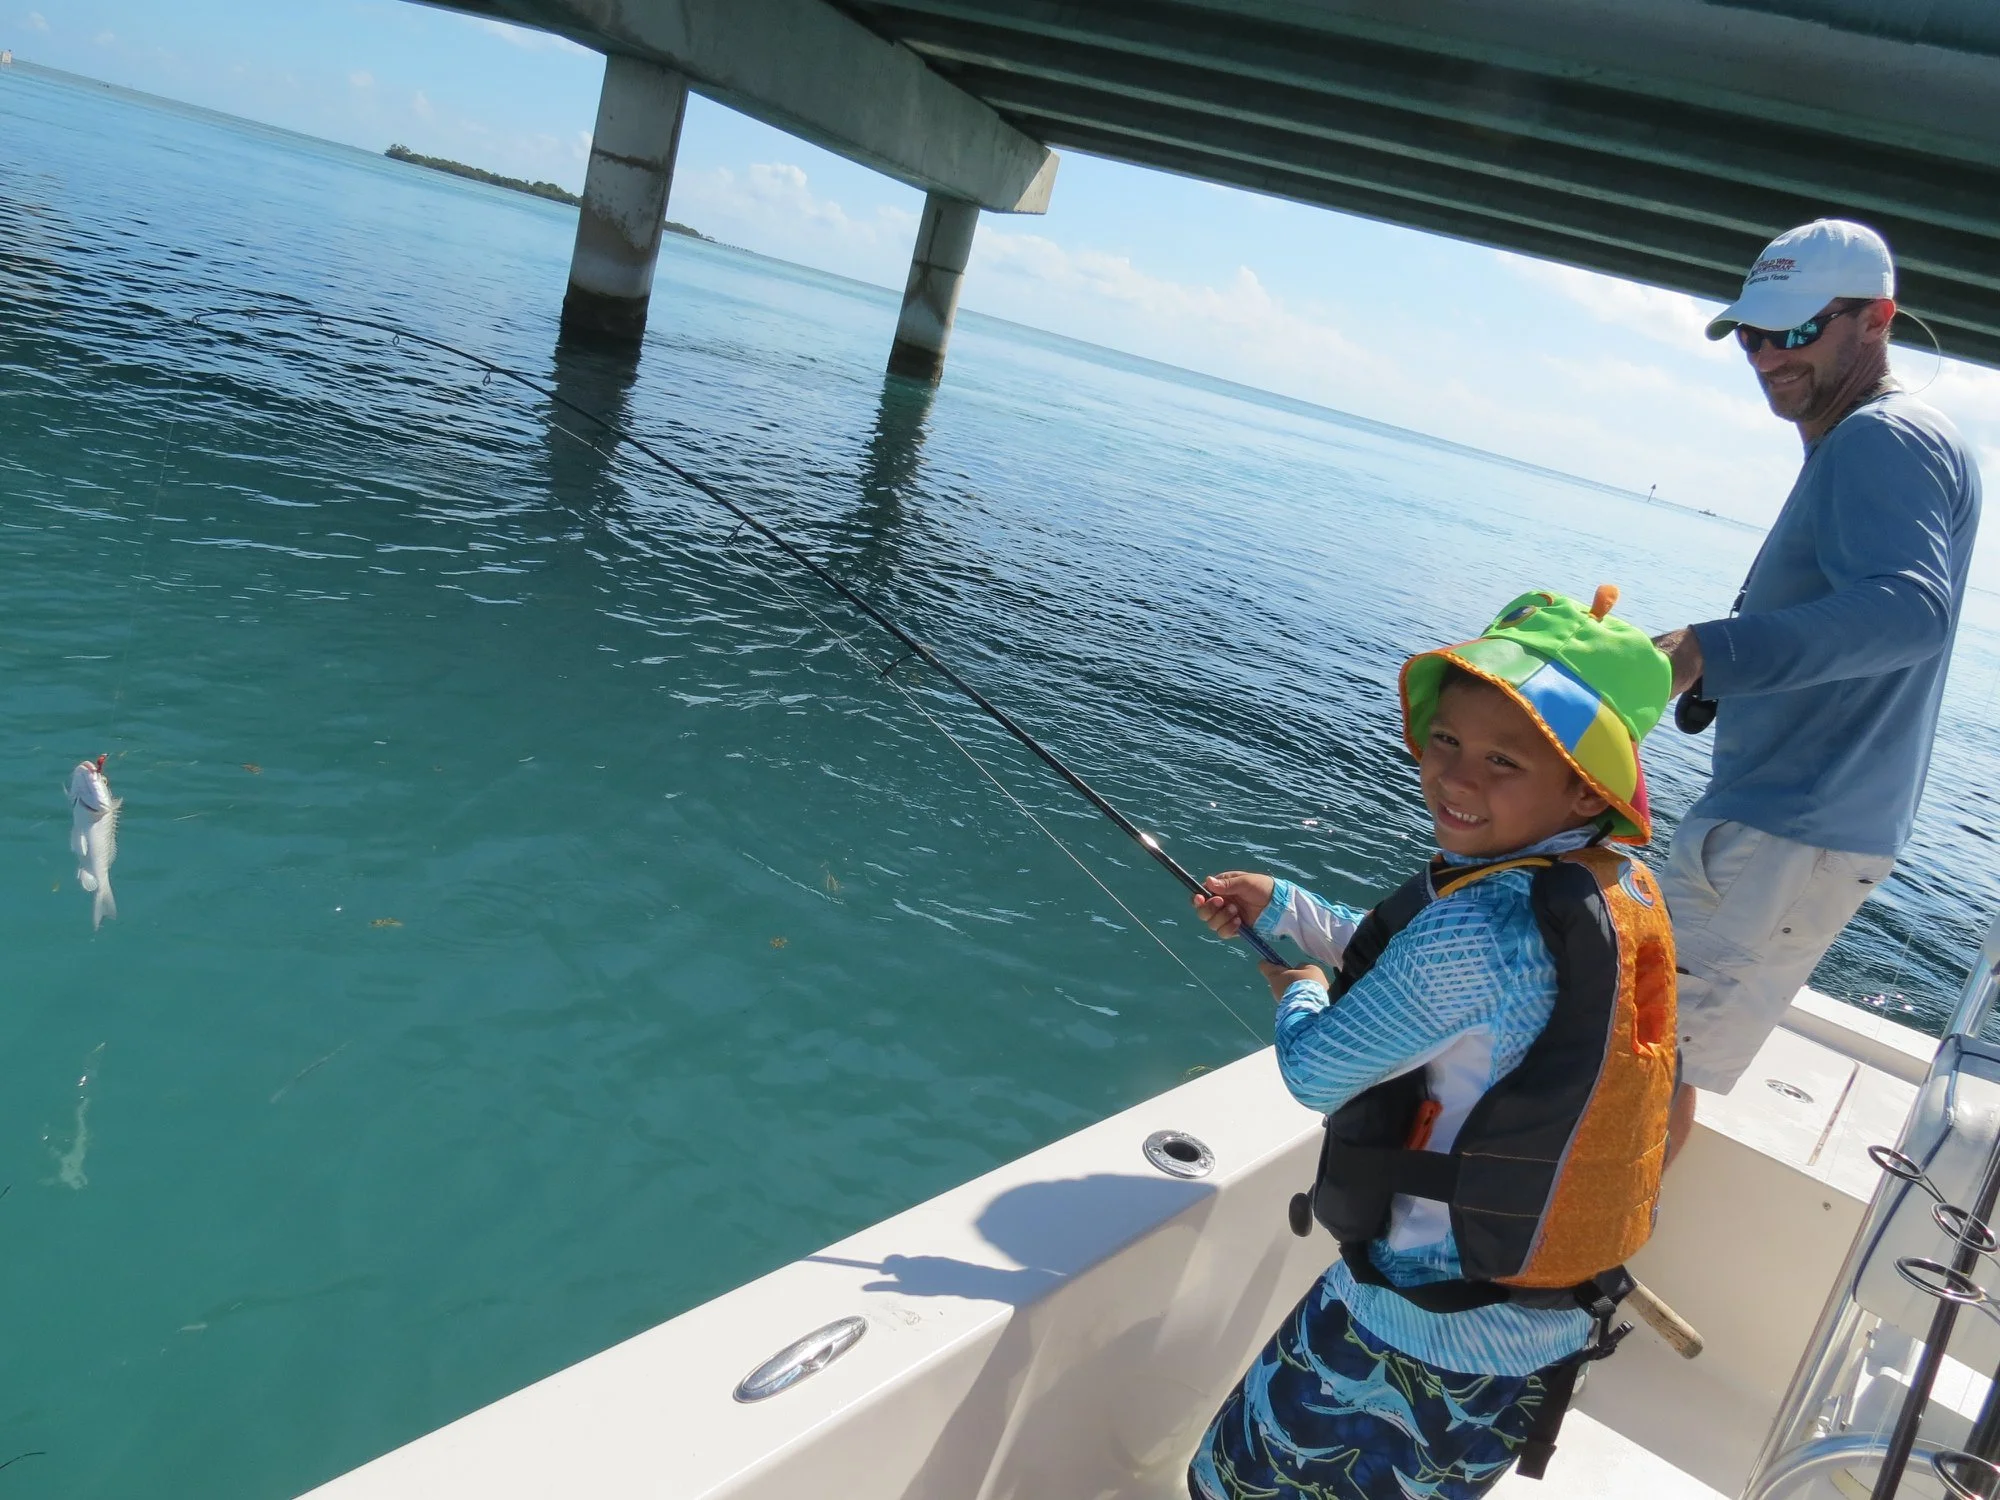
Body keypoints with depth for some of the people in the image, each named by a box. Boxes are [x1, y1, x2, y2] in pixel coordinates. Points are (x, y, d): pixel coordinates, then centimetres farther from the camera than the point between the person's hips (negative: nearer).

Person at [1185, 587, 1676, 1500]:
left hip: (1426, 1337, -9)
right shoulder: (1624, 890, -2)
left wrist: (1297, 995, 3)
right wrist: (1282, 908, 8)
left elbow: (1317, 1075, -18)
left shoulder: (1477, 925, -31)